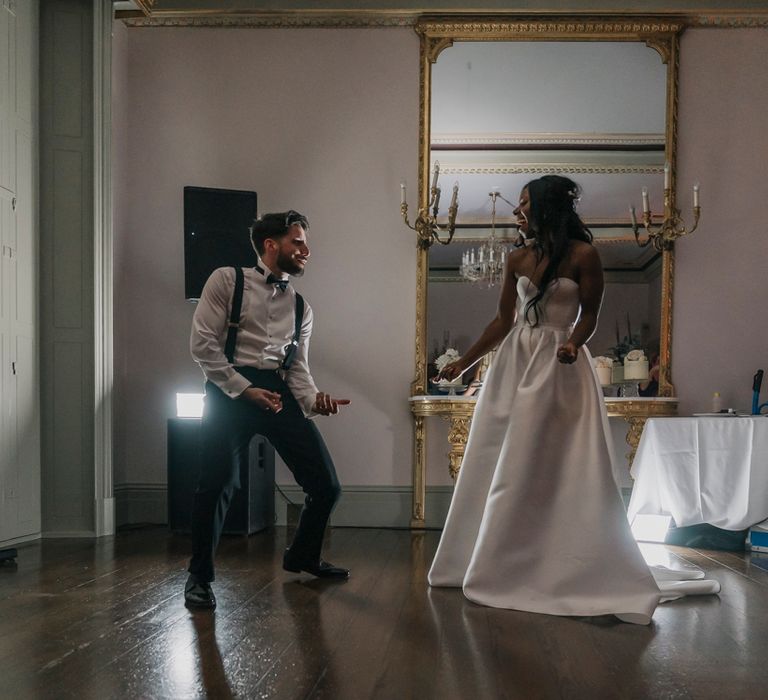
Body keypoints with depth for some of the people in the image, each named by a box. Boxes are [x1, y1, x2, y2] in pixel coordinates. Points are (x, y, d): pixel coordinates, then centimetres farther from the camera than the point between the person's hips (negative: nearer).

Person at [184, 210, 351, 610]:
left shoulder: (300, 306, 19)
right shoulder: (227, 281, 3)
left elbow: (298, 366, 12)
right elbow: (203, 343, -5)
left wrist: (314, 400, -9)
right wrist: (244, 389, -12)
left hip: (278, 392, 5)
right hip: (230, 389, -5)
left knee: (326, 484, 2)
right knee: (218, 484, -13)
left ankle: (302, 557, 31)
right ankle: (199, 577, 13)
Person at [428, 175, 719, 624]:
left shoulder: (583, 255, -6)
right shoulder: (517, 260, 9)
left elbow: (589, 314, -3)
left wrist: (573, 344, -24)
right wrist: (463, 363, 16)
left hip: (557, 369, -6)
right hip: (514, 364, 6)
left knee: (561, 473, -6)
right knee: (497, 467, 7)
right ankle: (502, 568, 20)